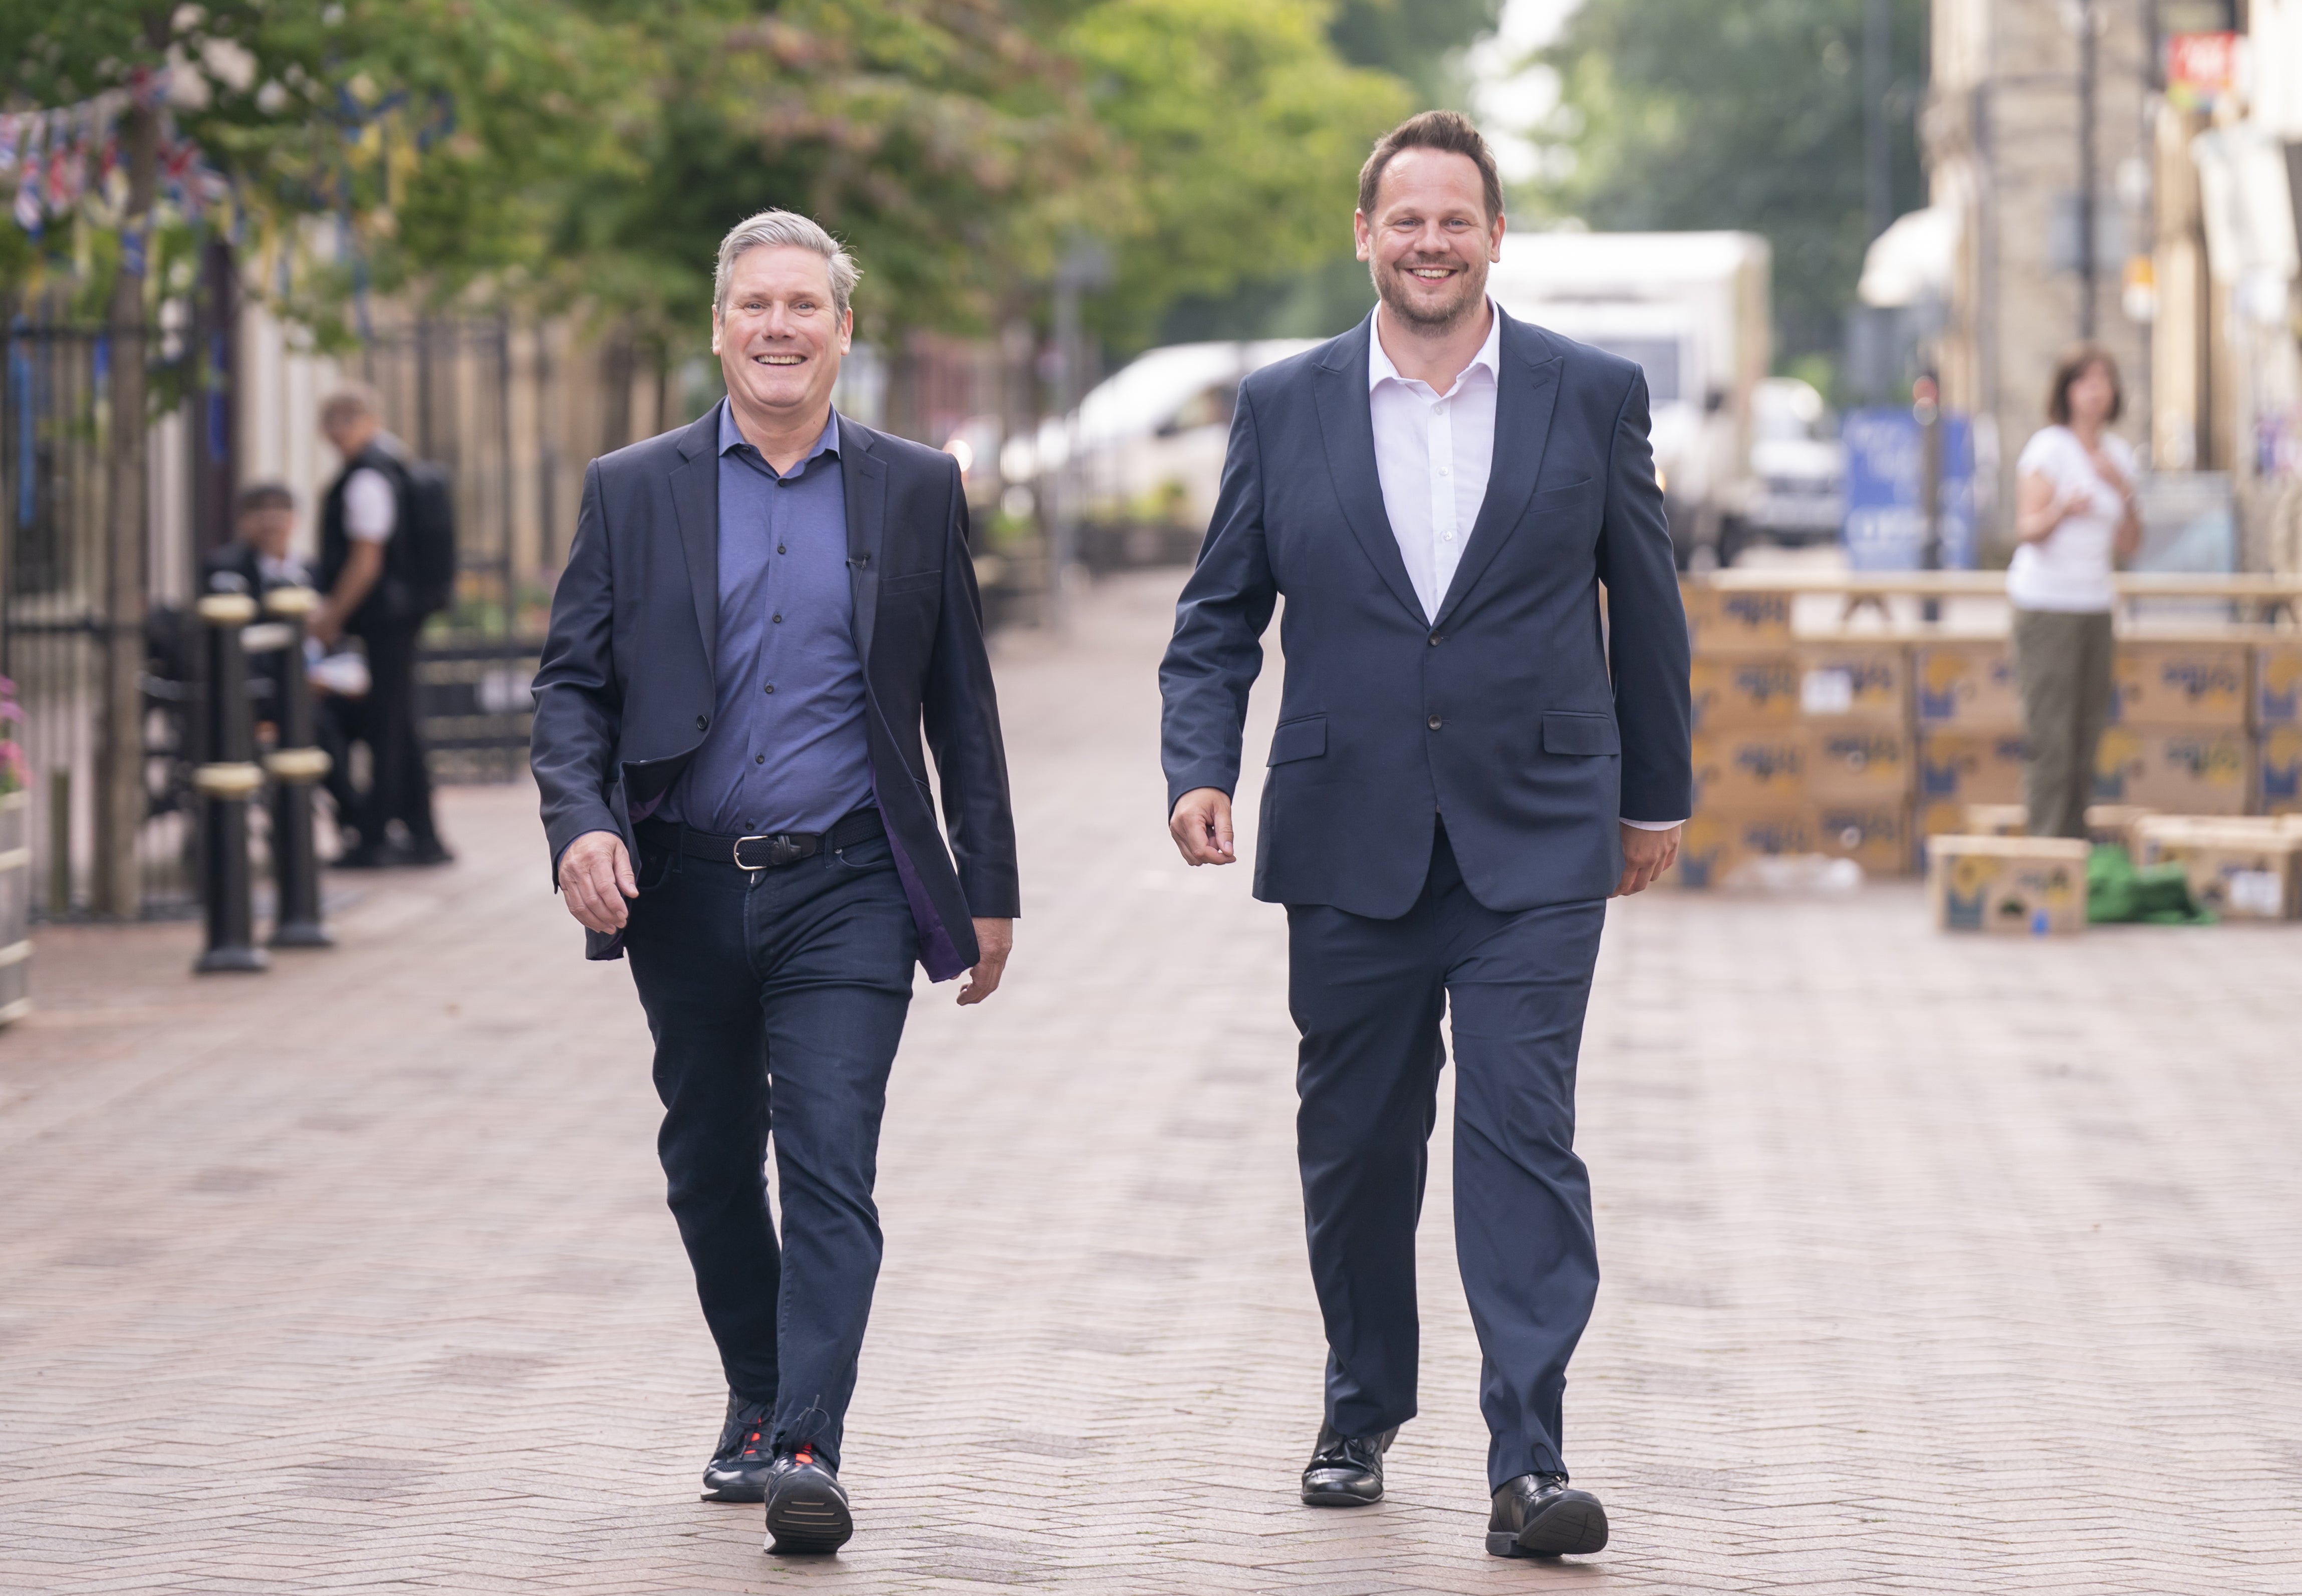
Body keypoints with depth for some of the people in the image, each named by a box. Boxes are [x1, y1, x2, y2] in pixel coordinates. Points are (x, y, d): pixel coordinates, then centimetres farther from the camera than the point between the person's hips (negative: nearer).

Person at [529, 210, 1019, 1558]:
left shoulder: (916, 491, 6)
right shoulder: (632, 493, 6)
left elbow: (962, 704, 8)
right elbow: (574, 682, 5)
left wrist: (990, 889, 7)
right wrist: (580, 823, -14)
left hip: (844, 891, -2)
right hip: (687, 890, 2)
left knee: (830, 1170, -12)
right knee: (711, 1170, 13)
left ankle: (807, 1452, -17)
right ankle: (758, 1402, 32)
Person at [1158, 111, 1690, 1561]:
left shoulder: (1592, 395, 2)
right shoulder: (1285, 407, 5)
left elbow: (1646, 603, 11)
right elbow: (1220, 613, 8)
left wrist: (1659, 791, 15)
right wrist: (1202, 766, -7)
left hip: (1536, 844, -2)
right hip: (1350, 846, 2)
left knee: (1524, 1136, -11)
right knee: (1355, 1148, 11)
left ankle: (1530, 1462, -12)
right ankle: (1364, 1415, 30)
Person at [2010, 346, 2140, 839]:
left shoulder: (2117, 453, 12)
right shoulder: (2049, 447, -8)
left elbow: (2128, 547, 13)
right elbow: (2028, 529, -18)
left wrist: (2124, 494, -4)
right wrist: (2062, 510, -38)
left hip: (2095, 606, 7)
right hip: (2047, 606, -7)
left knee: (2086, 737, 6)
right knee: (2050, 738, -10)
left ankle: (2077, 844, 11)